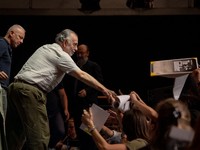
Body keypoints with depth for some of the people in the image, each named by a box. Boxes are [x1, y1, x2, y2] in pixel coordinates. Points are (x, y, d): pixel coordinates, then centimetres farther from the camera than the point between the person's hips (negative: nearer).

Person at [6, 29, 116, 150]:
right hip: (29, 91, -9)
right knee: (40, 135, -11)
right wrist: (104, 90, -7)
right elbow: (82, 75, -7)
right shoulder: (60, 55, -4)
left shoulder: (45, 48, 24)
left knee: (16, 135, 11)